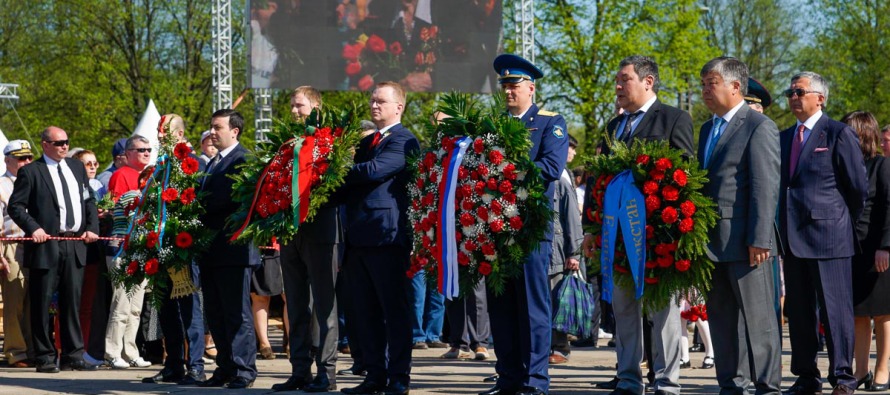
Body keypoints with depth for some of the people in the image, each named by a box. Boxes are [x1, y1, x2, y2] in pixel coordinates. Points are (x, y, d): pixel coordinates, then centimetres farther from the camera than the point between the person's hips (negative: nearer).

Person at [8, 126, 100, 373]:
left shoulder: (77, 167, 16)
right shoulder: (30, 172, -2)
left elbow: (89, 201, 19)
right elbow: (15, 206, -5)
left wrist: (92, 228, 5)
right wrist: (33, 228, -17)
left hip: (75, 245, 5)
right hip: (46, 245, -5)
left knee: (72, 302, 8)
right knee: (42, 304, -1)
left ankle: (73, 356, 13)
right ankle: (45, 358, 5)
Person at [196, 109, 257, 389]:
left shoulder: (243, 159, -9)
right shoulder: (213, 163, 21)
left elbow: (235, 197, -20)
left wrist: (201, 206, -15)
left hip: (232, 248, -9)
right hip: (211, 249, 9)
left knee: (237, 312, -5)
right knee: (215, 313, 12)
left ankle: (244, 370, -1)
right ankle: (226, 368, 19)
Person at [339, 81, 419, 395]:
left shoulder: (403, 141, -6)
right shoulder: (366, 142, 22)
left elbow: (373, 170, -20)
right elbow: (354, 180, 19)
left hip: (388, 236, -8)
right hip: (359, 237, 8)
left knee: (395, 310, -4)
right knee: (366, 311, 9)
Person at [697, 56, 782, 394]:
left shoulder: (760, 127, -7)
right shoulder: (708, 129, 19)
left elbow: (765, 187, -13)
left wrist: (759, 239, -18)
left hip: (744, 240, -8)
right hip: (713, 240, 8)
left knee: (757, 317, -3)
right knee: (721, 316, 10)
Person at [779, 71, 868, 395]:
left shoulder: (839, 134, -3)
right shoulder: (784, 138, 16)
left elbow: (858, 187, -2)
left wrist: (842, 222, 7)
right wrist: (783, 229, 13)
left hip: (828, 235, -6)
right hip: (793, 236, 6)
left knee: (835, 308, -4)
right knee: (798, 312, 8)